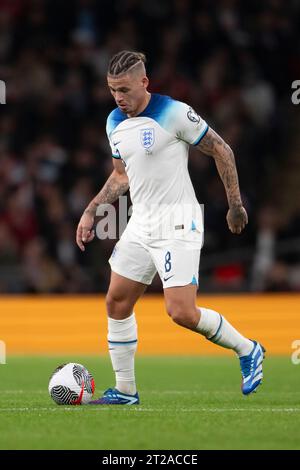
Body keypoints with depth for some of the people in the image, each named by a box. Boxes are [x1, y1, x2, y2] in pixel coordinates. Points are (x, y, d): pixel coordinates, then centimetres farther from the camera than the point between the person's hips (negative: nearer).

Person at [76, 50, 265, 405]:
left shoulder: (174, 113, -14)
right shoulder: (115, 123, 8)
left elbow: (221, 151, -6)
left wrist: (235, 205, -3)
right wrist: (90, 212, 14)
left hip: (178, 223, -8)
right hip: (140, 225, 8)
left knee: (181, 312, -15)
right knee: (116, 302, 6)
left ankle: (246, 350, 8)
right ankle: (125, 391, 17)